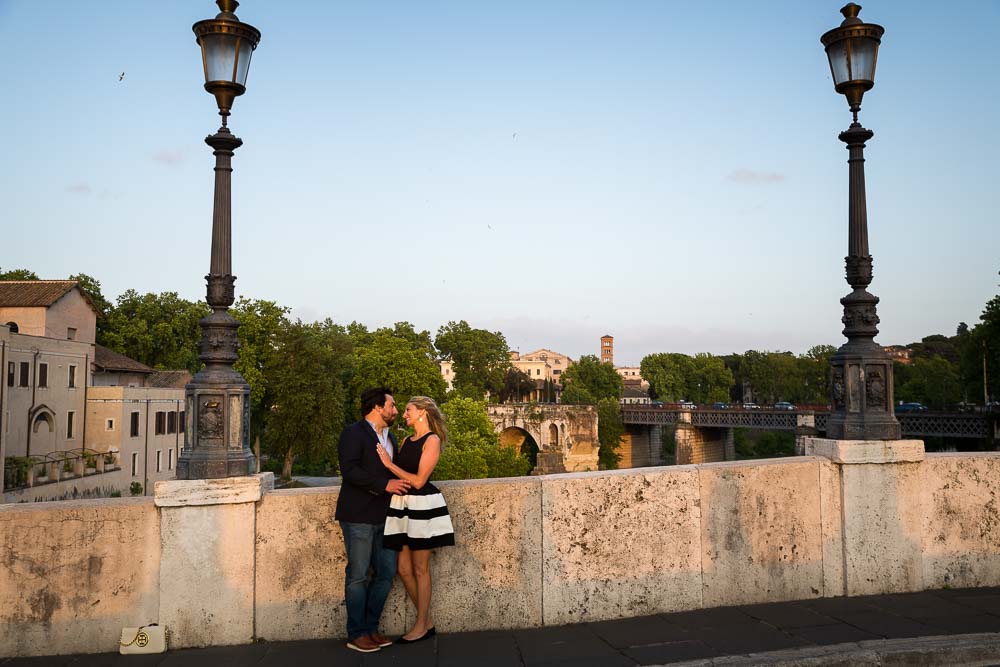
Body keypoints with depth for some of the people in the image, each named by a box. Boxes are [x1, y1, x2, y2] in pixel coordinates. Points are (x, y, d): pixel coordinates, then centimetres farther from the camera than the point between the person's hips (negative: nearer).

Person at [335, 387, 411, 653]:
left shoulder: (390, 437, 18)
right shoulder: (353, 433, -8)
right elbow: (349, 470, -19)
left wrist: (401, 484, 8)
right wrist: (384, 484, -22)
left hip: (383, 517, 8)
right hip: (358, 516, -8)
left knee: (386, 573, 8)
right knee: (358, 576, 0)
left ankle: (370, 627, 22)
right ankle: (356, 634, 11)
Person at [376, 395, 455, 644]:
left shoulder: (432, 440, -8)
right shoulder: (406, 441, 14)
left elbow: (418, 481, -15)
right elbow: (396, 471, 8)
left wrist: (389, 464, -12)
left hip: (422, 506, -7)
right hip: (402, 505, 7)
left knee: (420, 569, 3)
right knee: (404, 569, 8)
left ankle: (422, 626, 15)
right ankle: (427, 621, 21)